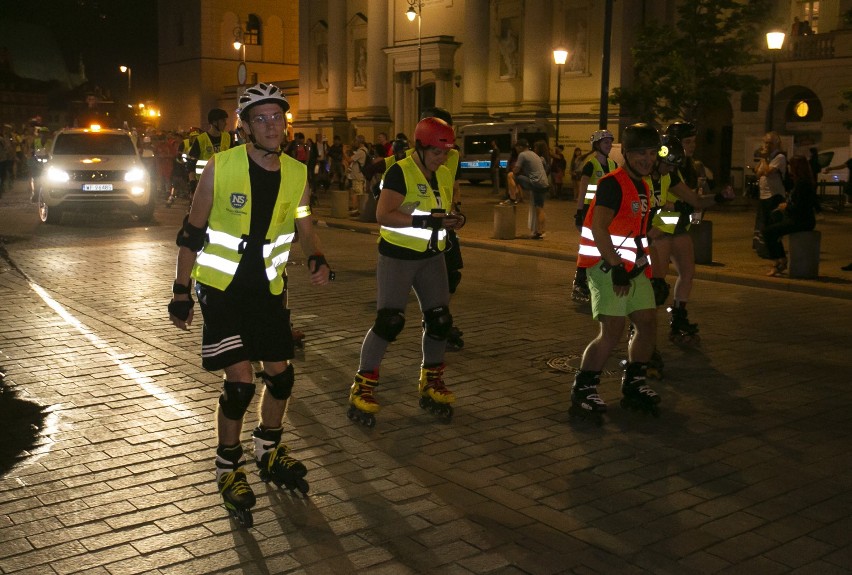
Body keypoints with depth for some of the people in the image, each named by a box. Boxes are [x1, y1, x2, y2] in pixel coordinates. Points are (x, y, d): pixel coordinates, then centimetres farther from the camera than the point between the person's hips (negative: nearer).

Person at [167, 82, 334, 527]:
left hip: (268, 287, 4)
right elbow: (192, 233, -6)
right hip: (221, 286, -4)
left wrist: (318, 260, -13)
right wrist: (182, 292, -6)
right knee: (240, 380, -10)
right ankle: (228, 468, 12)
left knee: (280, 374, 9)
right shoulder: (220, 168, -14)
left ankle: (269, 451, 35)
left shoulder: (297, 175, -4)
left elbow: (305, 231, 8)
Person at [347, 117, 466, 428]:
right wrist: (424, 221, -32)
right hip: (397, 256, -7)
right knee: (389, 321, -11)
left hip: (431, 256, 7)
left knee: (440, 320, 7)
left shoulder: (444, 175, 7)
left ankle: (431, 384, 26)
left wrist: (455, 219, -3)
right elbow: (383, 215, -26)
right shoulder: (400, 172, -16)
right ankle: (362, 387, 2)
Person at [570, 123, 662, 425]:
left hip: (631, 267, 9)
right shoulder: (613, 184, -15)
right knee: (613, 330, -16)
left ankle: (633, 385, 22)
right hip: (605, 264, -9)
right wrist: (616, 267, -25)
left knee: (648, 322, 7)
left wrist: (642, 264, 20)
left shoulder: (642, 187, 15)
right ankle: (582, 391, -5)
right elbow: (598, 229, -25)